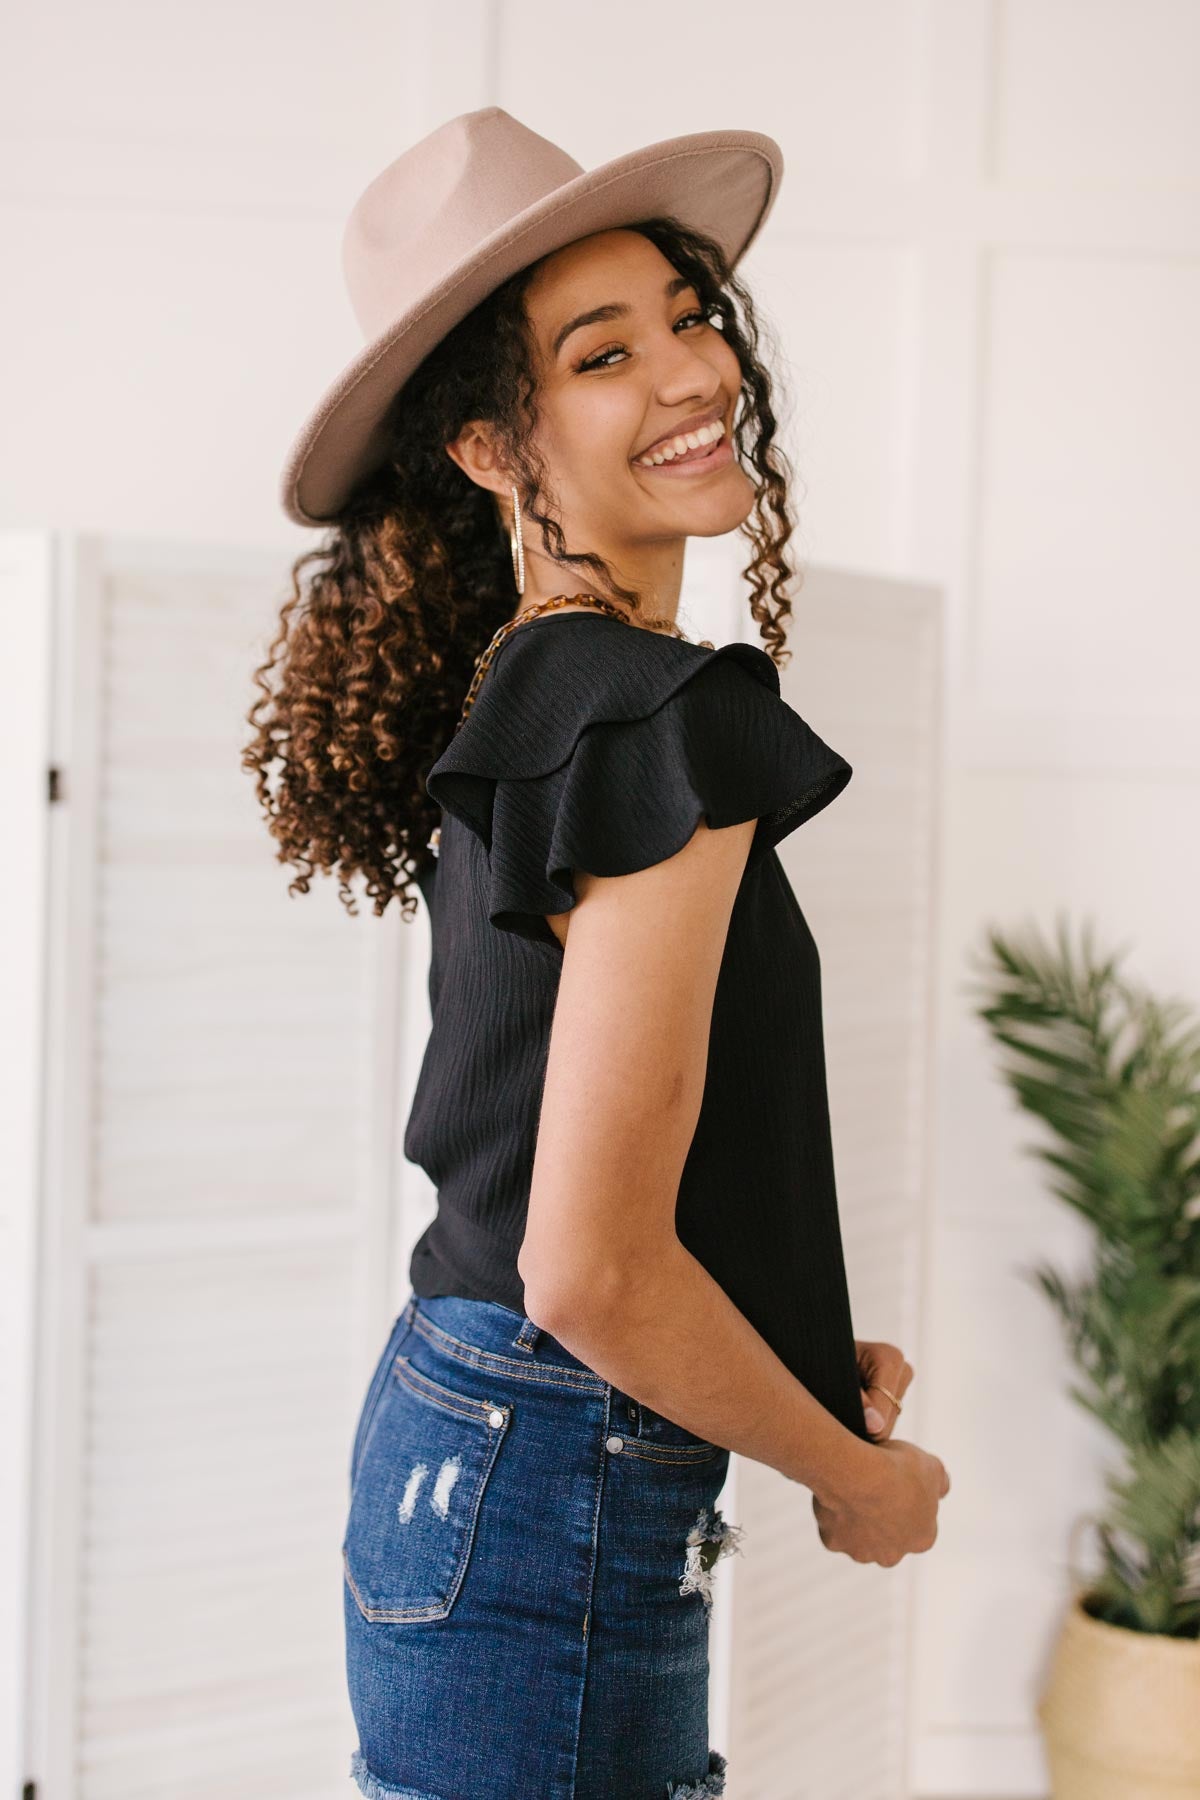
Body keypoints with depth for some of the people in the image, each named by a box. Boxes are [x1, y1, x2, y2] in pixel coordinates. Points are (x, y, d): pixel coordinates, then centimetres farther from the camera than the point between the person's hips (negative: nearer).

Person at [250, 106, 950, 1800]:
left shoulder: (507, 703, 8)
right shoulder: (670, 724, -20)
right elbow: (590, 1268, -24)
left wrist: (809, 1364, 12)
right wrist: (858, 1475, -9)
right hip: (556, 1520, -9)